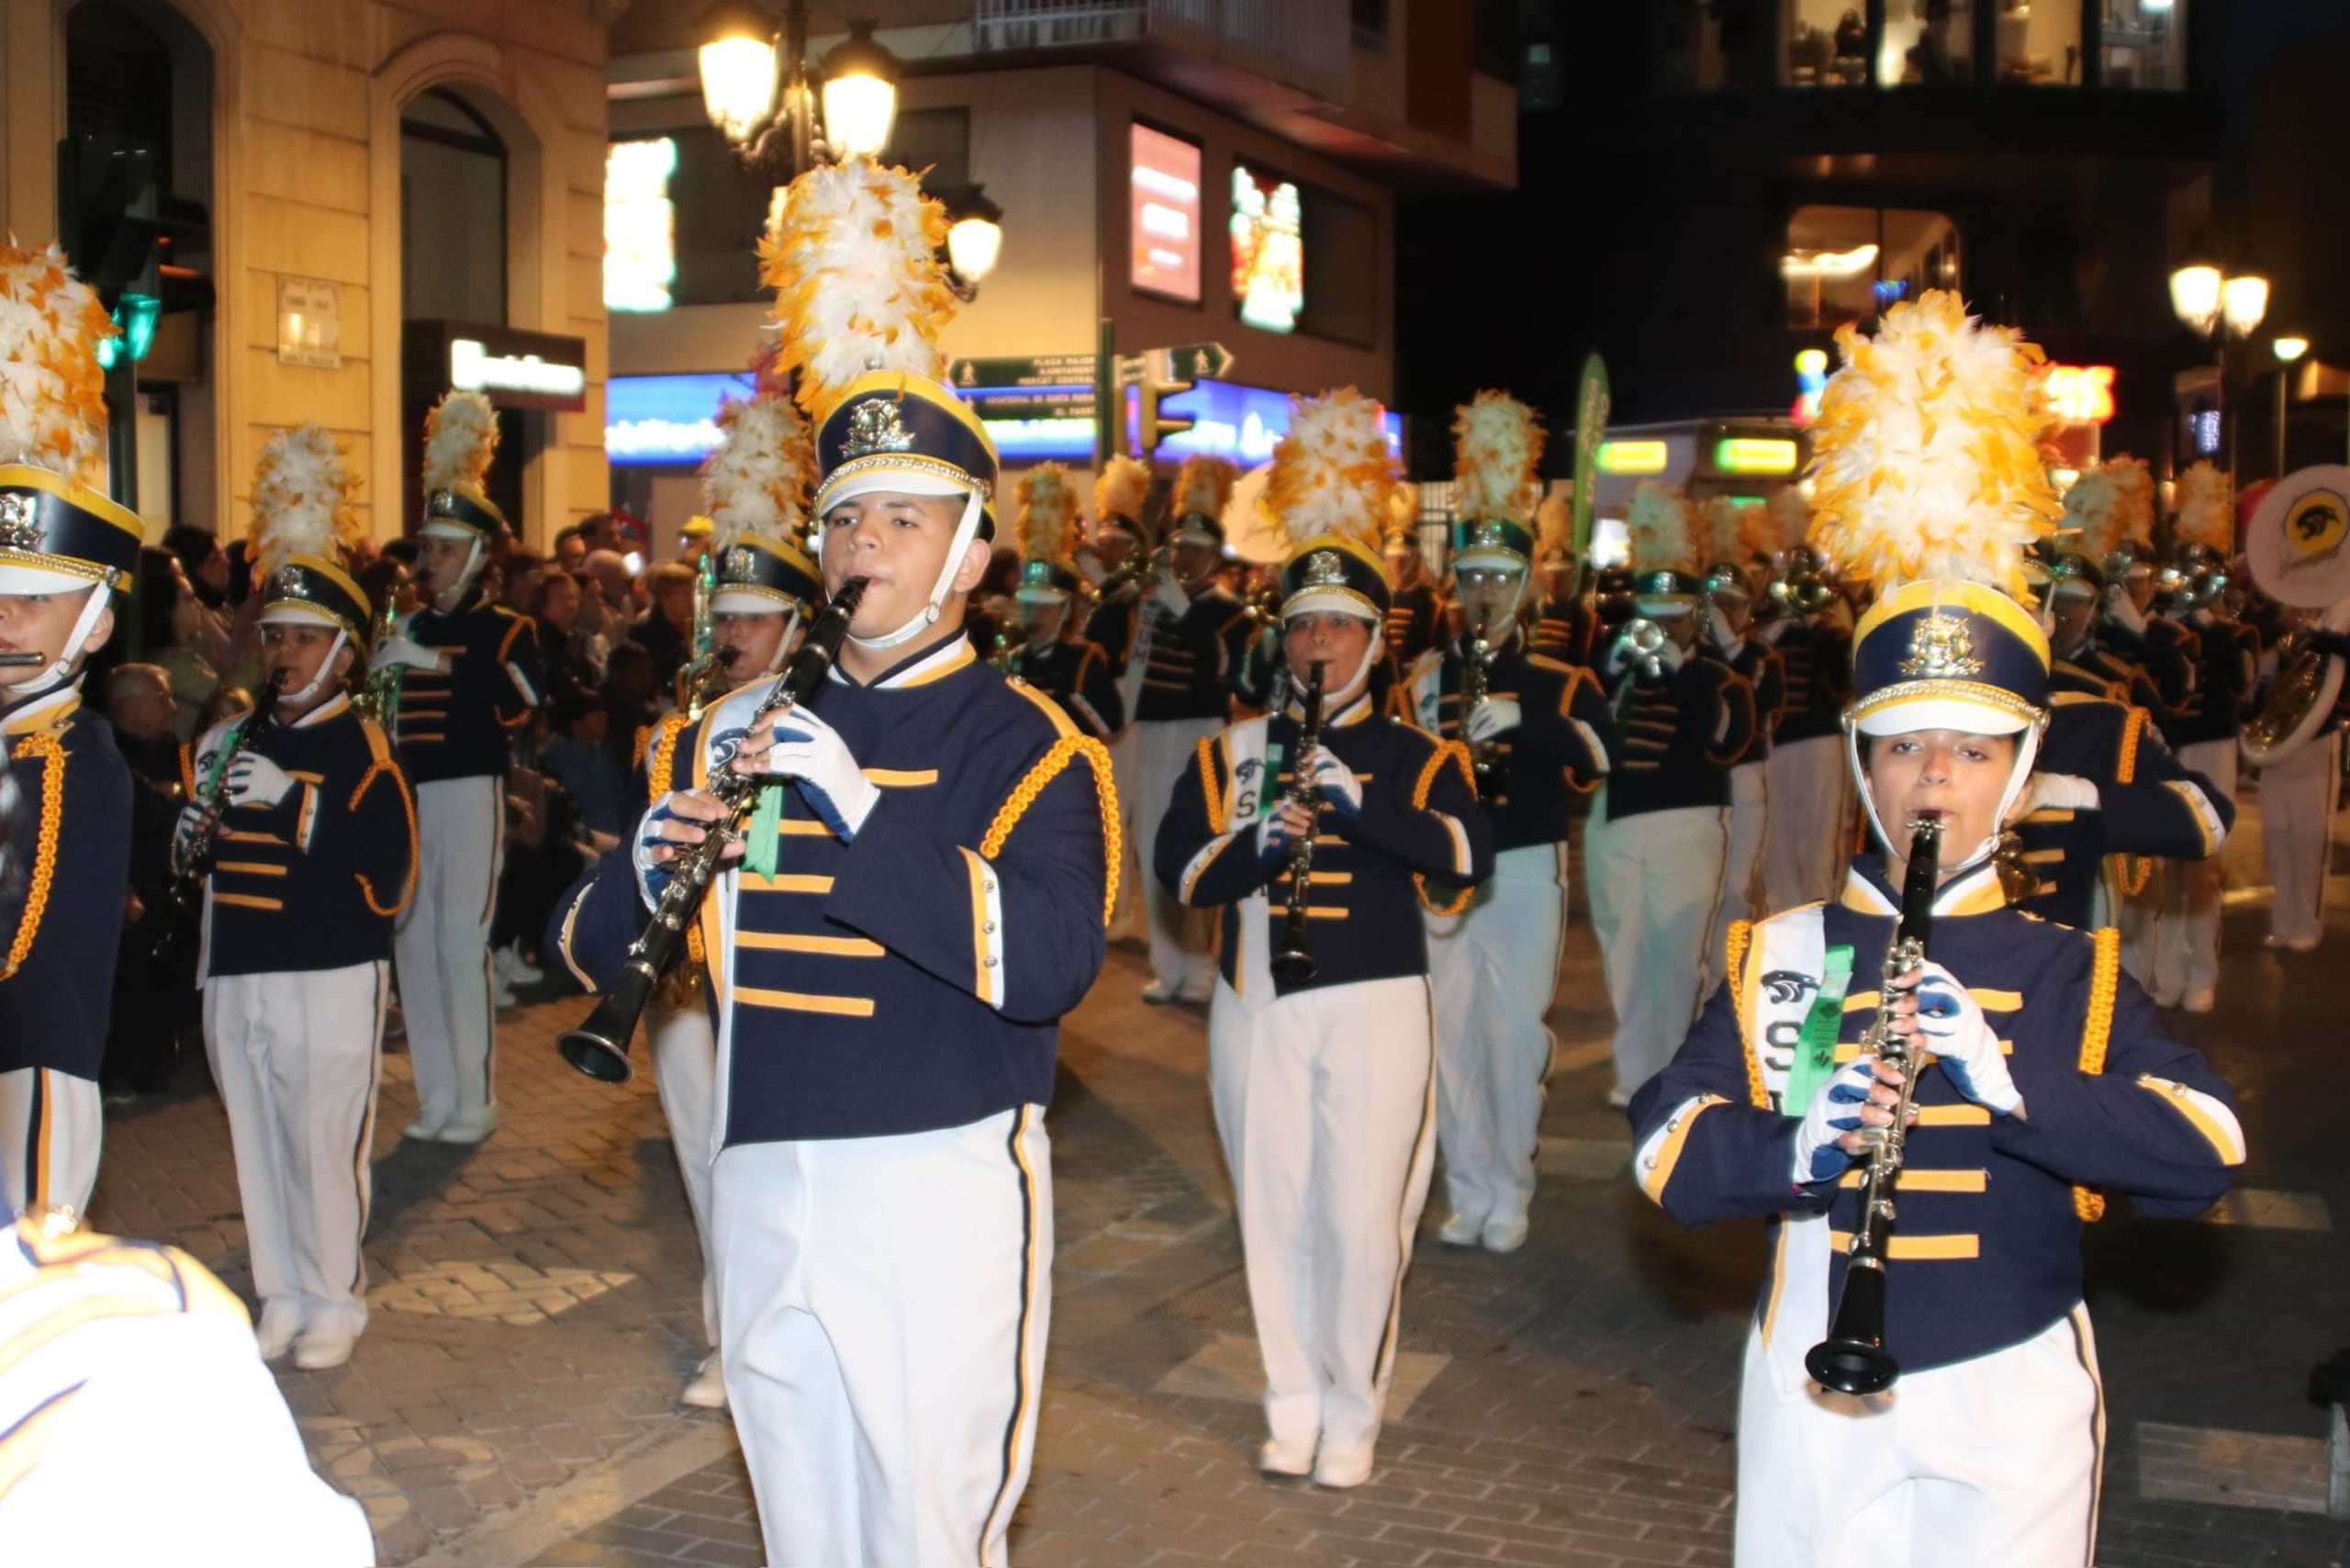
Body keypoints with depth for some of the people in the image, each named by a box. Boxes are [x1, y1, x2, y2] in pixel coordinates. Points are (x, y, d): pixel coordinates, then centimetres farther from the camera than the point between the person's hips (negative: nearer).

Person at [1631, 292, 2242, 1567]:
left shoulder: (2075, 972, -1)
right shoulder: (1775, 956, 0)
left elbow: (2204, 1159, -14)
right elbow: (1665, 1159, -7)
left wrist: (2010, 1078, -29)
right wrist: (1791, 1145, -27)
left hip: (2012, 1401, 0)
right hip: (1812, 1398, 1)